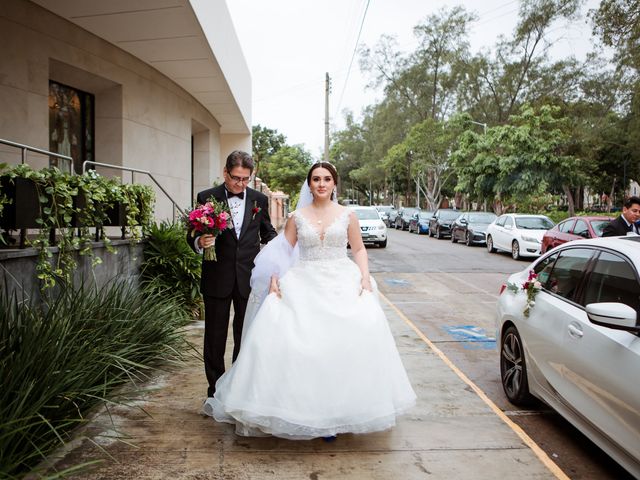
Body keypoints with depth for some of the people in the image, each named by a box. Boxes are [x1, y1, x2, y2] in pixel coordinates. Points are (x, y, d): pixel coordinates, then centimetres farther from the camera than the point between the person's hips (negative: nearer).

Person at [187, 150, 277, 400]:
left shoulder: (259, 199, 5)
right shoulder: (207, 198, -1)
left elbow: (267, 232, 12)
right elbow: (193, 236, 1)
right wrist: (199, 242, -22)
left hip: (248, 278, 2)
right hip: (217, 278, -1)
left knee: (246, 337, 11)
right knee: (215, 337, 9)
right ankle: (215, 391, 24)